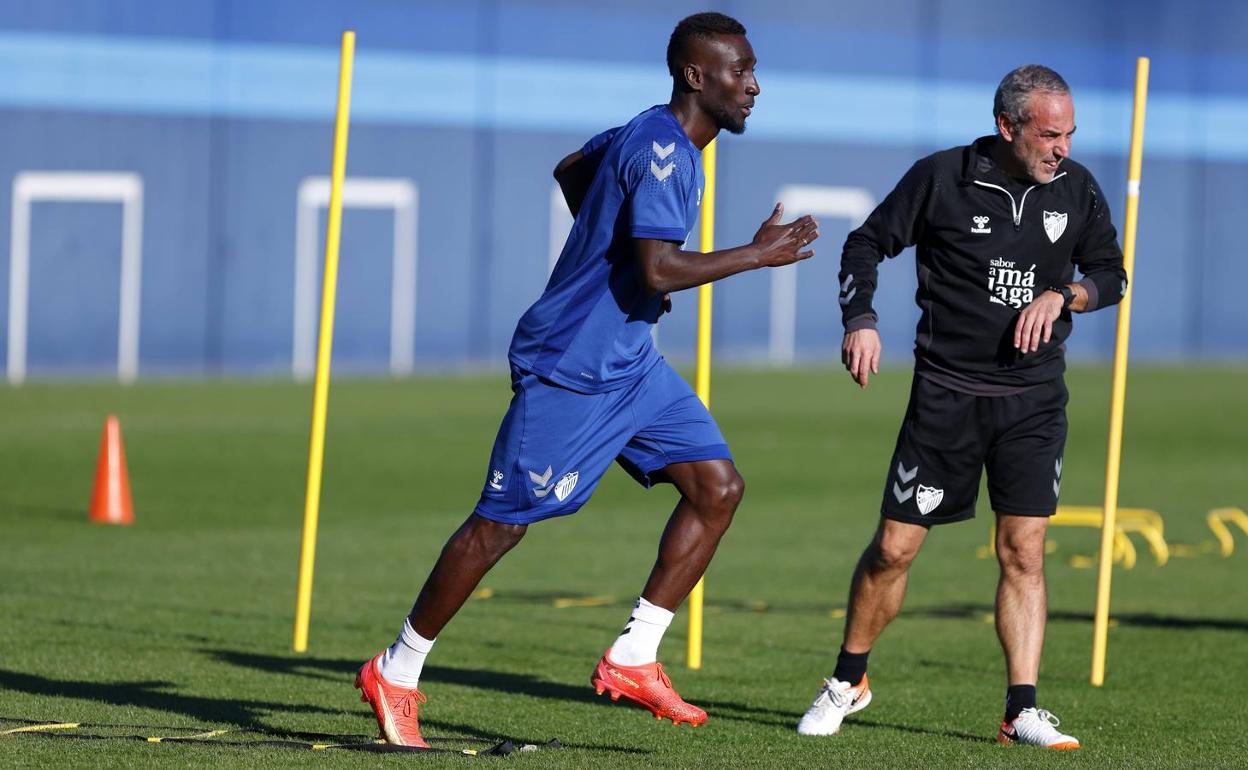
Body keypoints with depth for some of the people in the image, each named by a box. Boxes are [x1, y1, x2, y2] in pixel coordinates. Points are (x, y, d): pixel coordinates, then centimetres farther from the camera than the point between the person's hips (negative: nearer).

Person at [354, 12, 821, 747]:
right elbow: (660, 270, -30)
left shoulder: (650, 136, 9)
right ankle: (396, 673, 11)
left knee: (719, 487, -1)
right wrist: (757, 254, -22)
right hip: (568, 371, -10)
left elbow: (571, 169, 28)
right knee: (503, 523, -2)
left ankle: (633, 659, 2)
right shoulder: (660, 151, -21)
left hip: (630, 364, 10)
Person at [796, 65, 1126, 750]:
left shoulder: (1075, 188, 2)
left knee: (1023, 551, -6)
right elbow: (868, 243, 3)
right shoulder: (941, 178, -7)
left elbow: (1110, 274, 10)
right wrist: (860, 321, -11)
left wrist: (1062, 294, -10)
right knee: (893, 548, 0)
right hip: (947, 394, -2)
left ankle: (1021, 712, -3)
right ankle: (848, 681, 20)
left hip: (1035, 400, 2)